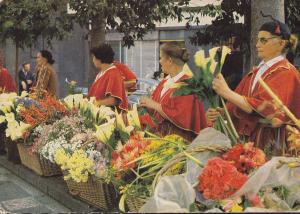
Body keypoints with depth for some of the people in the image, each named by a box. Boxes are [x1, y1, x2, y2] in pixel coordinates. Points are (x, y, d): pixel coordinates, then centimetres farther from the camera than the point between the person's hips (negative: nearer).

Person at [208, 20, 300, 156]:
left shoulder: (286, 73, -9)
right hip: (248, 137, 6)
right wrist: (221, 112, -12)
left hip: (270, 144, -6)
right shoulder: (257, 72, 13)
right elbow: (238, 105, 8)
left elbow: (263, 107, -23)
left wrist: (227, 93, -26)